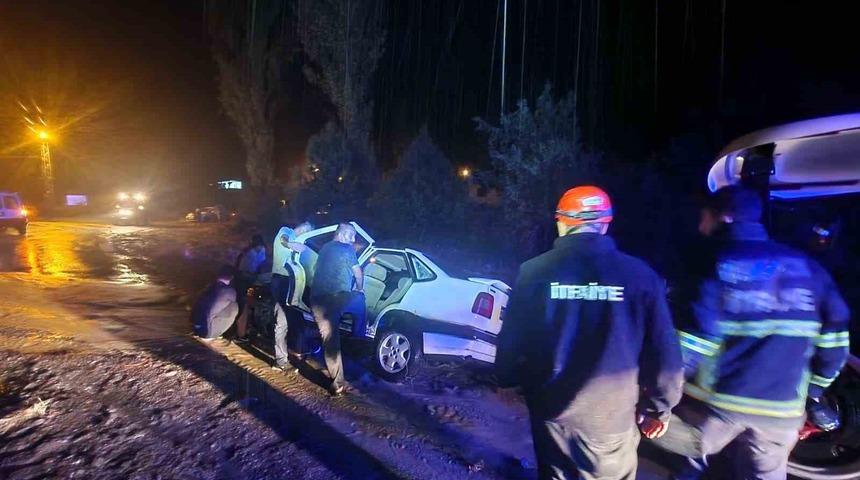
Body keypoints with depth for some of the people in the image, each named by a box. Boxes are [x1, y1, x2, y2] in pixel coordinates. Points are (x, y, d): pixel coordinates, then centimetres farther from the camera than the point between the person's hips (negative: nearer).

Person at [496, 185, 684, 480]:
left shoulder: (533, 272, -11)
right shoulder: (639, 274, -10)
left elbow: (512, 341, -7)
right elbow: (663, 353, -7)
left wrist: (507, 380, 11)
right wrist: (658, 408, 8)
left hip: (553, 410, 1)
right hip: (612, 415, 0)